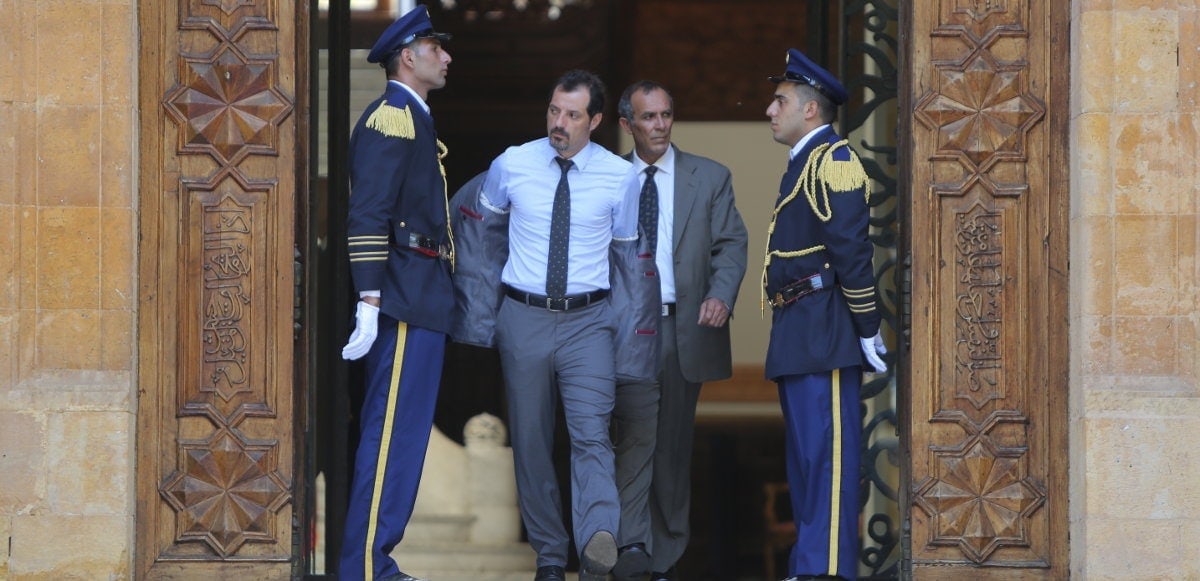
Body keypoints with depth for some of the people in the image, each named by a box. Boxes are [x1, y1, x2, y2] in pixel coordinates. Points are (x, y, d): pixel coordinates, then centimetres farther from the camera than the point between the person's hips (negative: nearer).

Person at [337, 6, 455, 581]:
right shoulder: (390, 118, -11)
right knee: (393, 434, -10)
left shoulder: (412, 119, 20)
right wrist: (371, 301, -24)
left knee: (397, 436, 12)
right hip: (406, 301, -10)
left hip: (423, 304, 10)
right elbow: (367, 216, -19)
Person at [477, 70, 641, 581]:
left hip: (587, 320, -2)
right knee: (530, 441, 5)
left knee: (591, 434, -18)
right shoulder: (512, 165, 1)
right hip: (523, 316, 2)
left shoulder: (619, 177, 0)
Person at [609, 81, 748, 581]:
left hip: (686, 327, 2)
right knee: (636, 432, -17)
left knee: (674, 442, 7)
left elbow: (730, 244, 3)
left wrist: (721, 295, -16)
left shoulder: (710, 178, 8)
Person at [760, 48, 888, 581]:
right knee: (805, 457, 12)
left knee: (826, 453, -11)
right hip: (797, 337, 11)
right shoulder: (803, 163, 21)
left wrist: (867, 331, -18)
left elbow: (852, 251, -16)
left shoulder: (832, 161, -11)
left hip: (824, 333, -11)